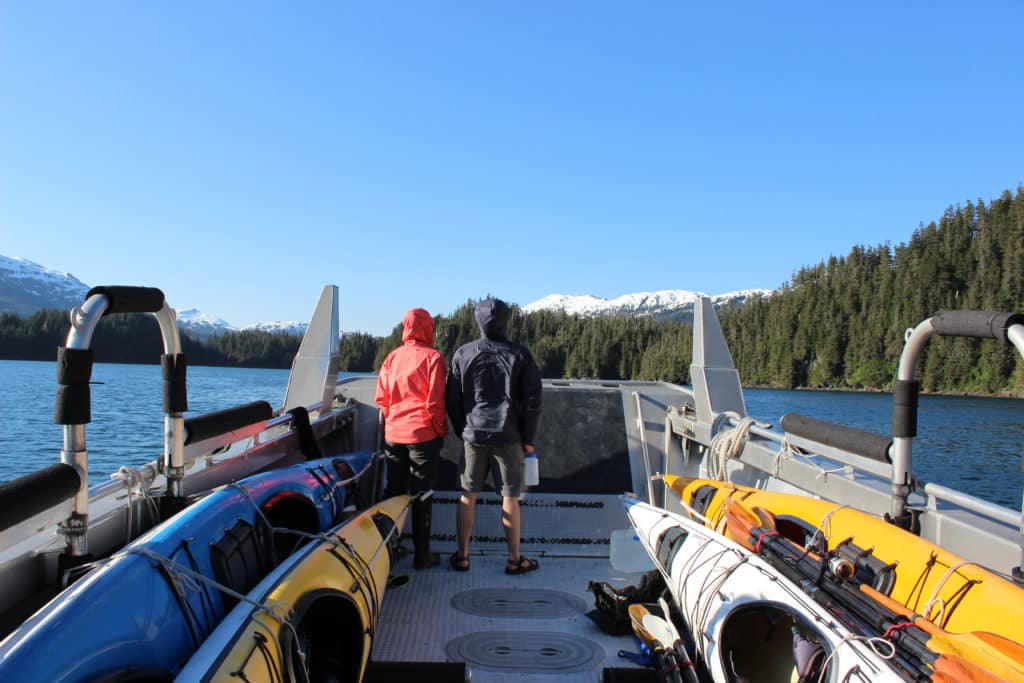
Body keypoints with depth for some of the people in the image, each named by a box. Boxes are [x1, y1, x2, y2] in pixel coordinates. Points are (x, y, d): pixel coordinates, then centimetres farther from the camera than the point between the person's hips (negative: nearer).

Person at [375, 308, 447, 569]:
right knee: (421, 495, 3)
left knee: (393, 490, 14)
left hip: (393, 434, 4)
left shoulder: (392, 357, 4)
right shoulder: (432, 357, -9)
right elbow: (435, 401, -12)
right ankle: (421, 554, 10)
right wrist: (440, 430, 1)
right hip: (422, 434, -4)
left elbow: (381, 398, 5)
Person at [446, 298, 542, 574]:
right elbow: (532, 400, -4)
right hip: (509, 437, -1)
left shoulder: (462, 354, -1)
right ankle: (514, 559, 15)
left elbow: (452, 399, 4)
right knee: (510, 498, 7)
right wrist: (529, 438, 3)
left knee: (467, 496, 11)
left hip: (473, 435, 1)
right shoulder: (519, 354, -4)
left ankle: (462, 556, 18)